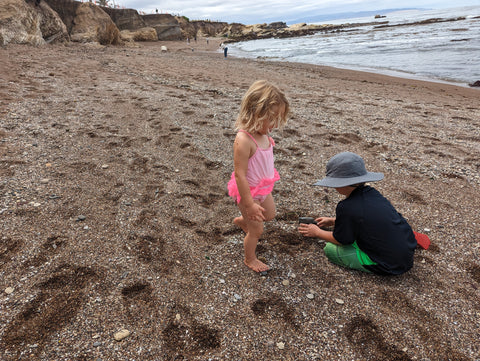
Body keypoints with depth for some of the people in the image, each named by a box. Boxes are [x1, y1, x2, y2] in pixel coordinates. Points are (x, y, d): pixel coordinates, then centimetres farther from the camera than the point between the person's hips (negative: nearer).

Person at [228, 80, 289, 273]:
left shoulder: (263, 134, -6)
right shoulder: (244, 140, -34)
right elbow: (239, 174, -30)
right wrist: (249, 204, -25)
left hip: (263, 188, 8)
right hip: (248, 191, -8)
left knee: (270, 215, 29)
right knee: (257, 229, 10)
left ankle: (242, 220, 54)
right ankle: (250, 259, 38)